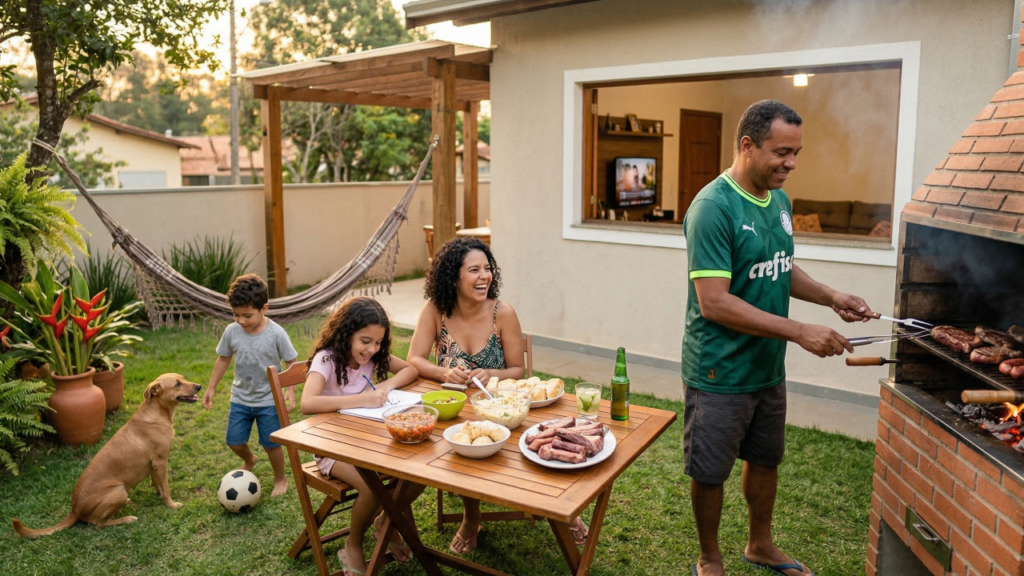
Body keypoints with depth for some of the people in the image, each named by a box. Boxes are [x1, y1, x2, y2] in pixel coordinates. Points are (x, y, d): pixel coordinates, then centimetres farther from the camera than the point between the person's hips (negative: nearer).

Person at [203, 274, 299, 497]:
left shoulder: (276, 334, -20)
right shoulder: (231, 331, -11)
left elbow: (291, 362, -10)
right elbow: (223, 359, 5)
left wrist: (290, 391, -19)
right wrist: (211, 388, 8)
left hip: (269, 400, -3)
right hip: (240, 399, 4)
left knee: (271, 444, 5)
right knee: (235, 442, 11)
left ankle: (280, 479, 32)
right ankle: (249, 461, 46)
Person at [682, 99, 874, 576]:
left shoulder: (779, 200, 4)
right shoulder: (713, 208, -22)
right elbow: (714, 304, -27)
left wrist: (830, 297, 1)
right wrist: (801, 332, -26)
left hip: (768, 367, 8)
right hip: (720, 373, -8)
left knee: (765, 460, 23)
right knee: (709, 473, 10)